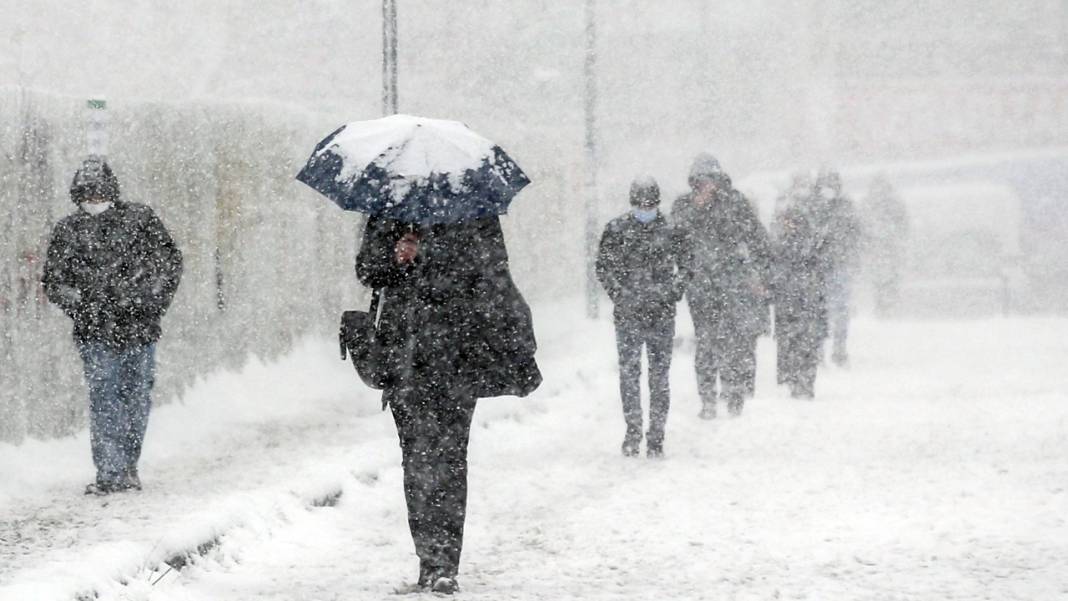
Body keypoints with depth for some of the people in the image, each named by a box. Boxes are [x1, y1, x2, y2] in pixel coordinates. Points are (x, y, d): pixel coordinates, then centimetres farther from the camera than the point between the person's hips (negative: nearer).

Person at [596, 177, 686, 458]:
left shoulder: (669, 231, 6)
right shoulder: (616, 230, 3)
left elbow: (681, 267, 16)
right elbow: (604, 267, 6)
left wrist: (674, 292, 1)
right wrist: (619, 294, -5)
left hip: (662, 315, 1)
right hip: (628, 315, -1)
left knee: (660, 376, 1)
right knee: (629, 373, -1)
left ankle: (656, 436, 5)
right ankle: (633, 431, 10)